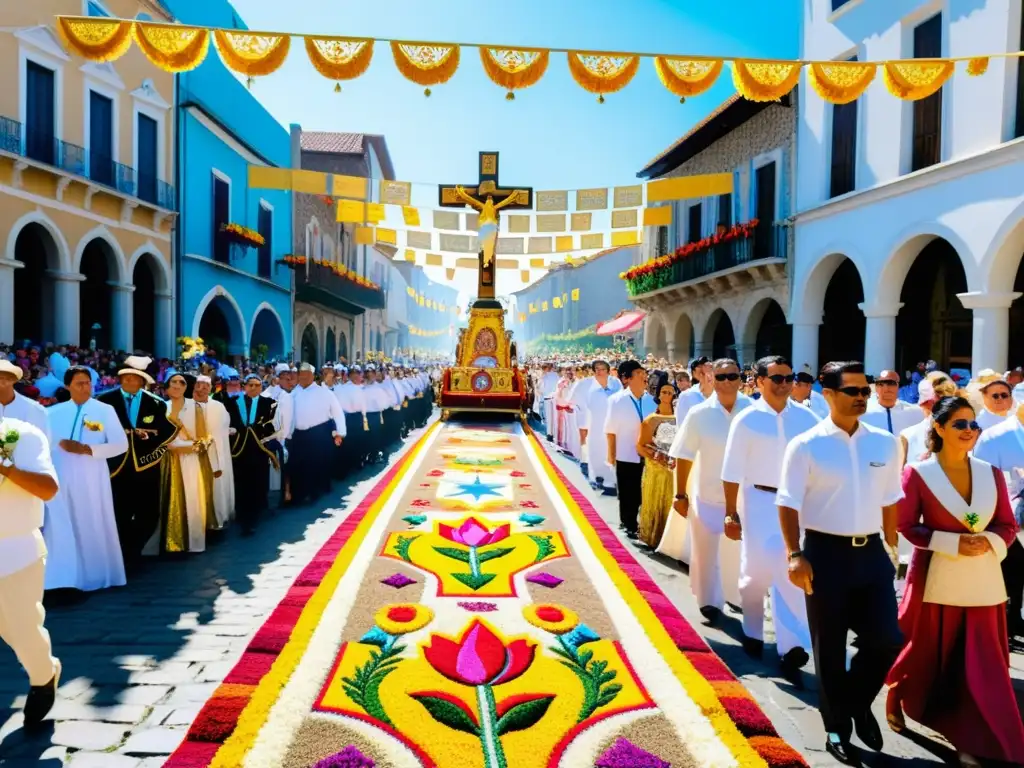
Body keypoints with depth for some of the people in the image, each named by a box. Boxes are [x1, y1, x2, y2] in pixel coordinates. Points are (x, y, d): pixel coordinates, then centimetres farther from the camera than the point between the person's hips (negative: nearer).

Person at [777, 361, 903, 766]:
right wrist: (795, 554, -16)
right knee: (829, 648, 9)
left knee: (887, 639, 2)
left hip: (871, 552, 4)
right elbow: (789, 504, -9)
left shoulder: (885, 443, 3)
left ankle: (858, 703, 32)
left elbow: (889, 500, 13)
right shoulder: (805, 445, -10)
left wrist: (891, 546, 15)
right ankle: (837, 728, 29)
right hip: (826, 553, -3)